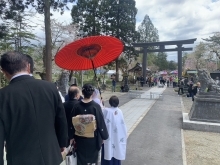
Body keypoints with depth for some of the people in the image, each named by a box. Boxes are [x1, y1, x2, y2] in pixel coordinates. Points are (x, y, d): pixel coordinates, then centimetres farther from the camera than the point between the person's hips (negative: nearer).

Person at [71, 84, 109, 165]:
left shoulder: (76, 106, -9)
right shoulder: (96, 106, -17)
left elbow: (73, 123, -1)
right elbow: (101, 122, -14)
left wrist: (73, 137, 11)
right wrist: (104, 136, -1)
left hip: (80, 139, 2)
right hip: (93, 139, -2)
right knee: (93, 158, 20)